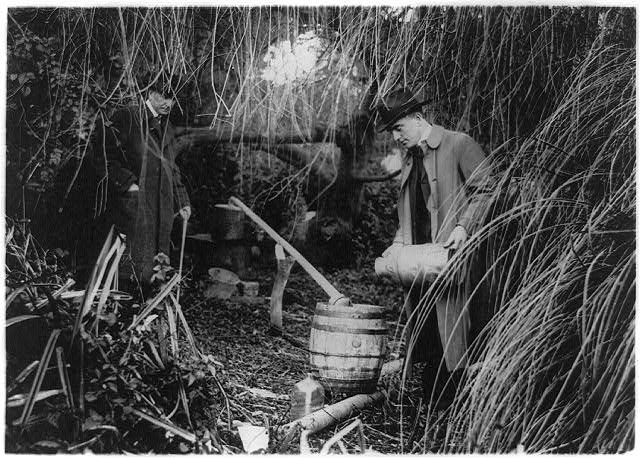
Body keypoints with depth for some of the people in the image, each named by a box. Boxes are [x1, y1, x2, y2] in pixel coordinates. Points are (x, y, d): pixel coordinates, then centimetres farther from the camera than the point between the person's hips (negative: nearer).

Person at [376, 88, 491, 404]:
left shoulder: (459, 145, -5)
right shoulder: (409, 158, 19)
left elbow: (484, 191, -7)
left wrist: (463, 226, -18)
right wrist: (399, 244, 9)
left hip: (453, 254, -7)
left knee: (453, 339, -9)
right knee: (425, 340, 8)